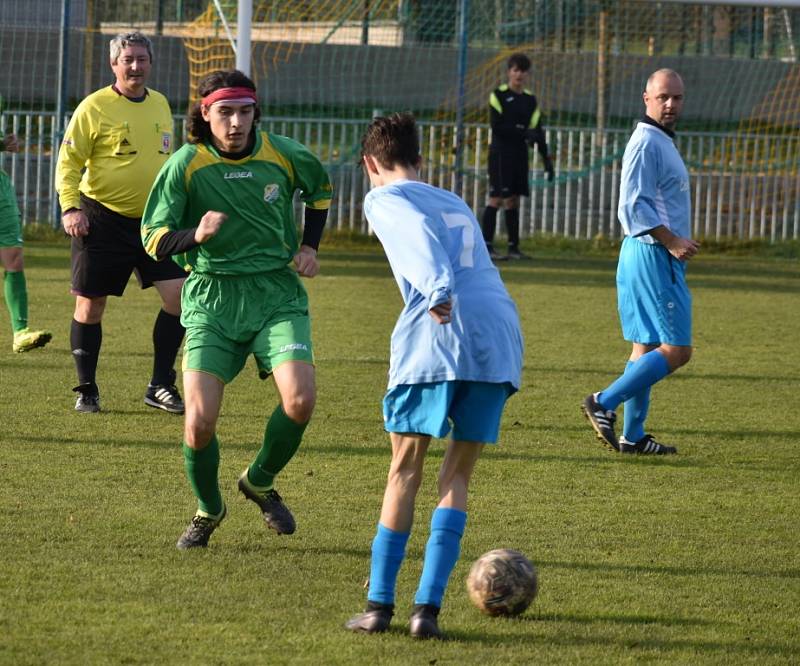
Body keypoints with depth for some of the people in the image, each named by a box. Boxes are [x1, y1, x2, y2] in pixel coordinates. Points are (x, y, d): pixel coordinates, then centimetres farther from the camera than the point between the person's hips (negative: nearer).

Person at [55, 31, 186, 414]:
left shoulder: (160, 104, 11)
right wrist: (70, 207, -18)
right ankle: (86, 390, 16)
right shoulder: (94, 107, -6)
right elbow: (68, 161, -6)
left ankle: (160, 386, 3)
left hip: (152, 221, 5)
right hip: (101, 221, -4)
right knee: (90, 306, 0)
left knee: (180, 294, -7)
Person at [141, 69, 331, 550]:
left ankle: (260, 482, 11)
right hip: (211, 299, -1)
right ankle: (208, 510, 17)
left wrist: (309, 246, 12)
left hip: (277, 294, 2)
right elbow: (153, 239, -8)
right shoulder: (186, 165, -8)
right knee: (200, 421, -14)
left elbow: (320, 187, 23)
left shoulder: (283, 155, -1)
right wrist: (195, 235, -27)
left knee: (300, 400, -21)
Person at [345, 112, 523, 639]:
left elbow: (419, 236, -8)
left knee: (406, 469, 7)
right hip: (502, 336, 5)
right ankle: (428, 609, 2)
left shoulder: (384, 200, 12)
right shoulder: (456, 204, 32)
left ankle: (379, 605, 5)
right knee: (458, 475, 12)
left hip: (437, 337, -5)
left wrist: (436, 291, -22)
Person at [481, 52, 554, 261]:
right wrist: (523, 132, -19)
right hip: (500, 152, -6)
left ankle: (513, 247, 11)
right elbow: (497, 127, -12)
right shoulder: (499, 95, -4)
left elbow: (538, 131, 12)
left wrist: (546, 160, 7)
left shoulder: (530, 100, 13)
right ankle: (487, 246, -9)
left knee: (513, 199, 8)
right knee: (497, 198, -10)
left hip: (520, 154, 6)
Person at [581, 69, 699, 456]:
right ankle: (604, 403, -10)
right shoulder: (646, 143, -14)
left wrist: (678, 242, 19)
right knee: (676, 350, -11)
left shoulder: (662, 142, 18)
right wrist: (672, 242, -22)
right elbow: (635, 206, -21)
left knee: (646, 348, 11)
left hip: (652, 254, 11)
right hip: (652, 256, -11)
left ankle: (632, 436, 13)